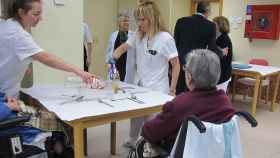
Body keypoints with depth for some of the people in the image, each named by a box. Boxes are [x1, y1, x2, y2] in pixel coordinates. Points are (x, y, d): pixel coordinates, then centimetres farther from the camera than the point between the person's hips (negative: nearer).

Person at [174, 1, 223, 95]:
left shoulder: (181, 21, 3)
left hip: (180, 63, 2)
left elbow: (175, 44, 5)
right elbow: (212, 49, -4)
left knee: (178, 94, 9)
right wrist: (222, 53, 18)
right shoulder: (210, 26, -4)